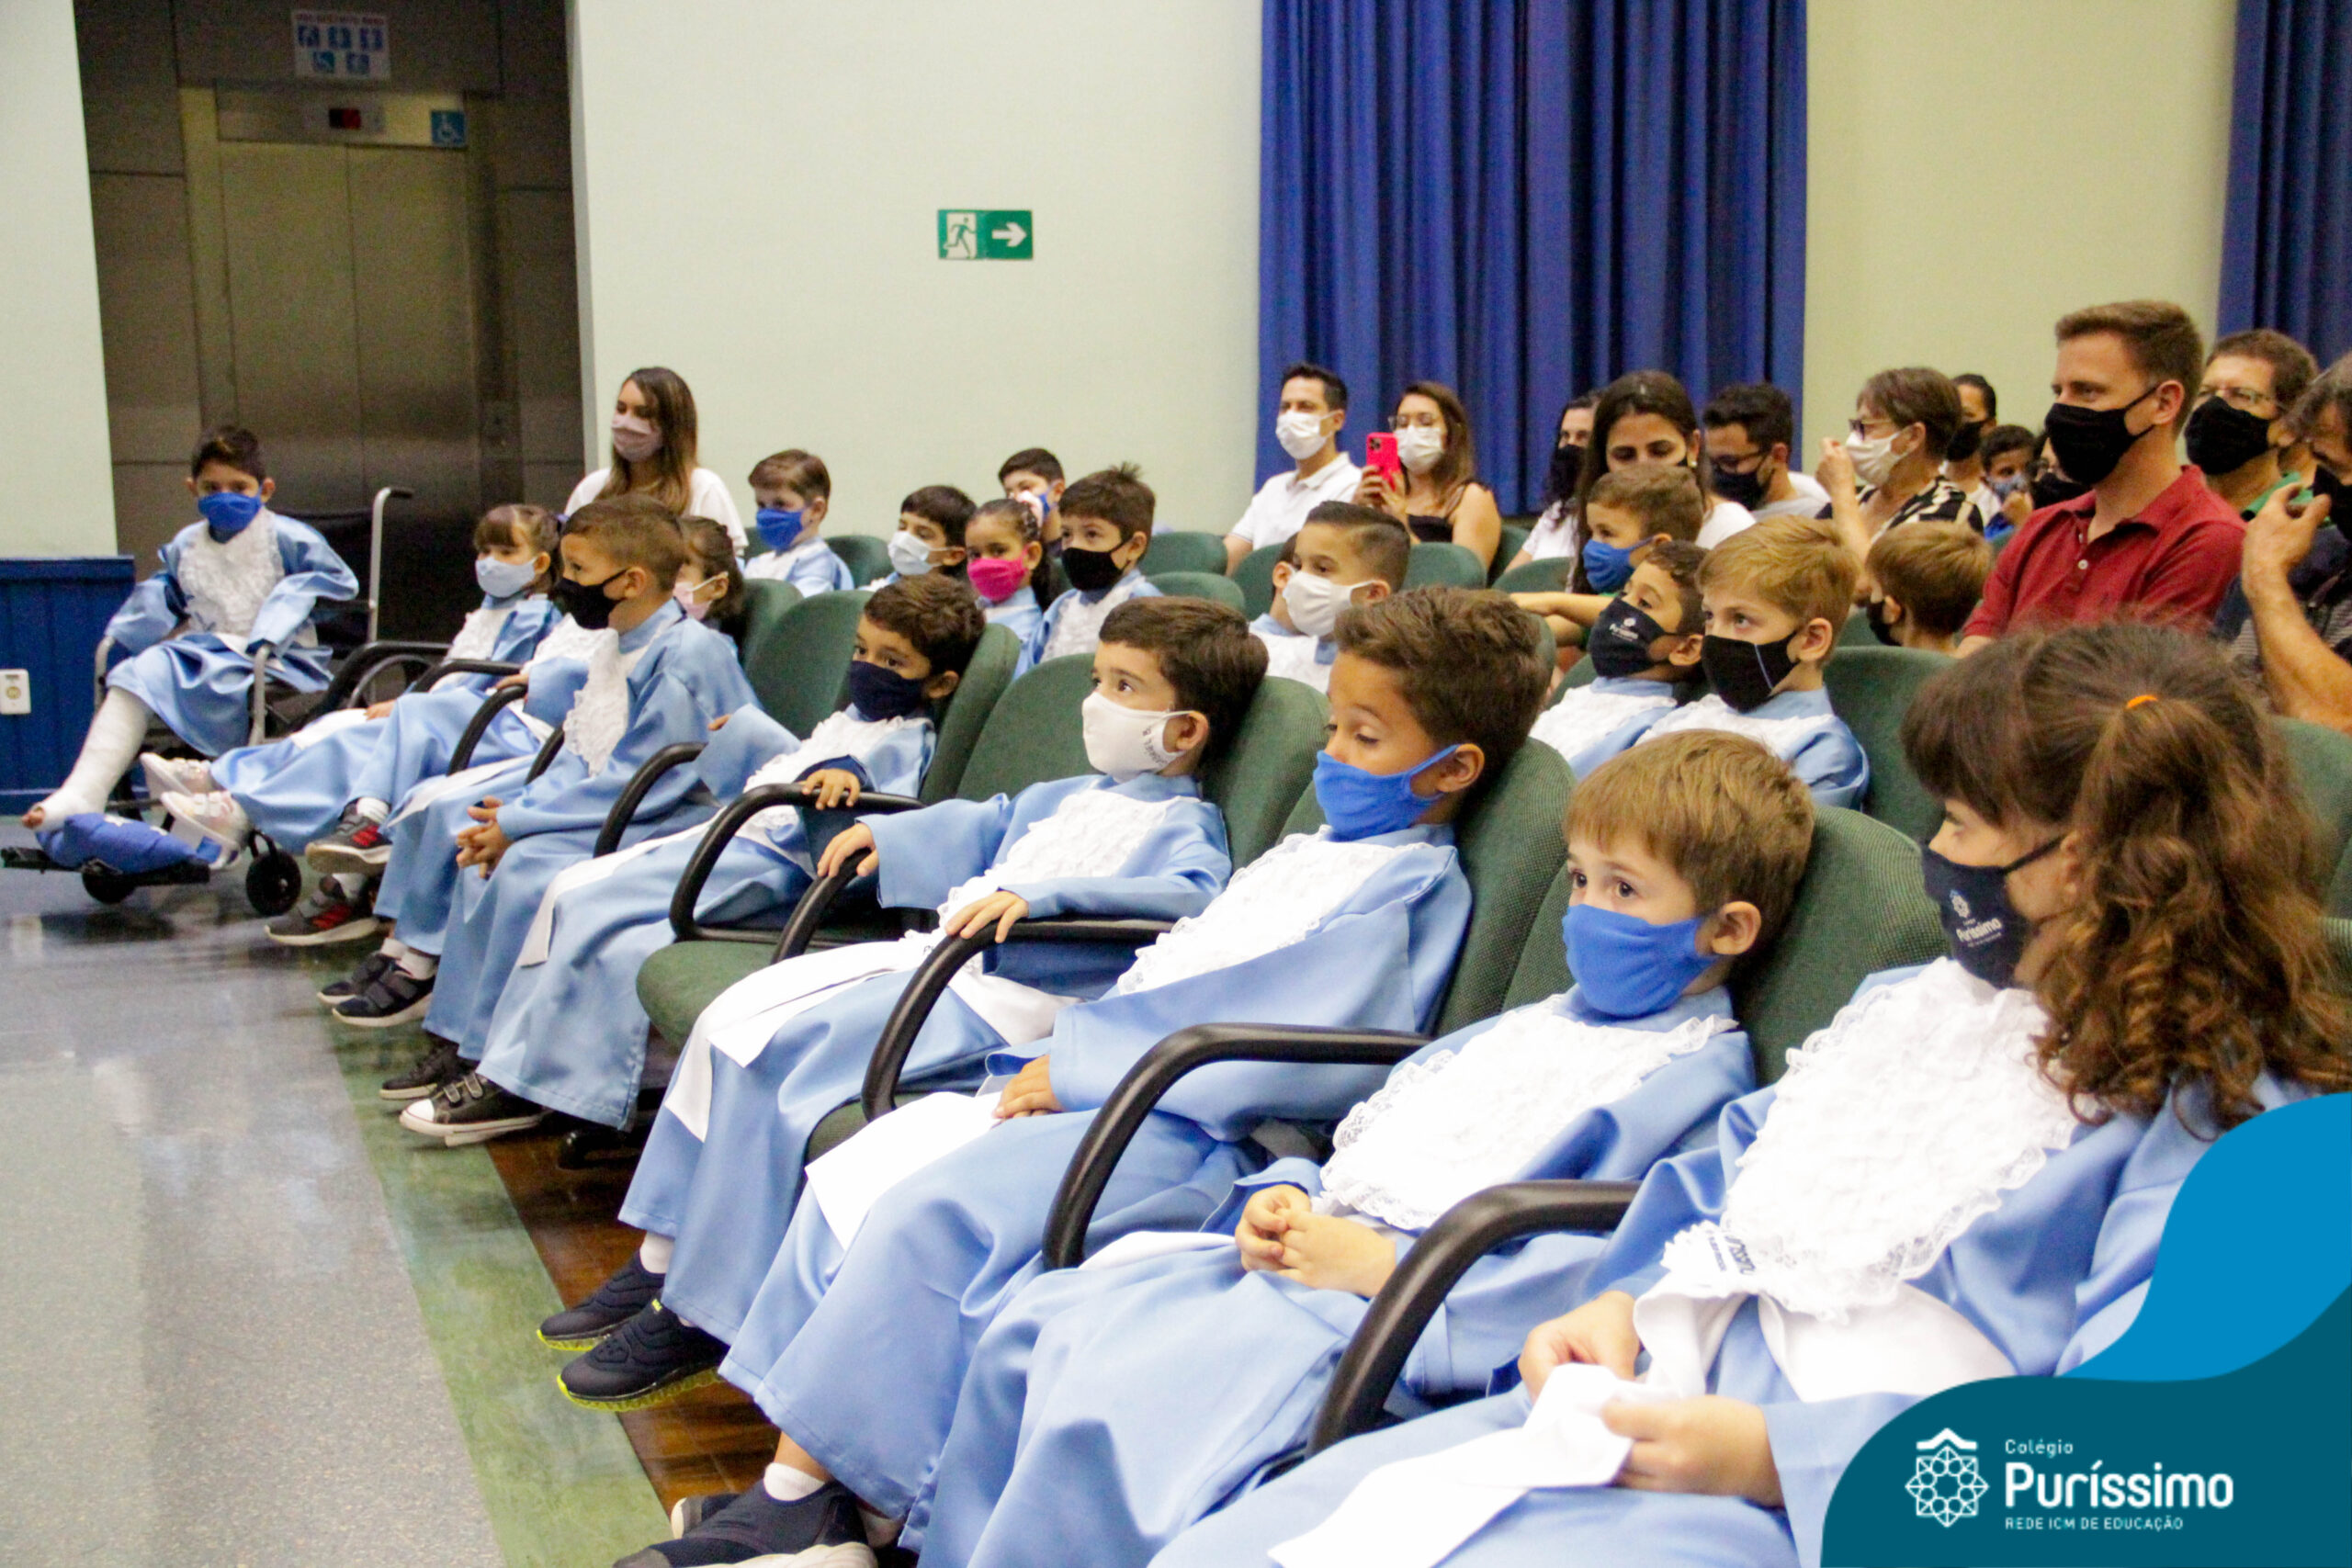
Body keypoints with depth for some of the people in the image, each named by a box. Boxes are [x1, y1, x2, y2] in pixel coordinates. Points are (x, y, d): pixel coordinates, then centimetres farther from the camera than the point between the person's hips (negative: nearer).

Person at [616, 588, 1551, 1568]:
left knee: (926, 1218, -25)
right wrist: (1064, 1054, 5)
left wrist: (1082, 1067, -17)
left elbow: (1305, 1050, -20)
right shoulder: (1305, 853, 22)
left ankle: (814, 1487, -14)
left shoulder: (1415, 886, -8)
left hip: (1190, 1135, -10)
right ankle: (789, 1480, -1)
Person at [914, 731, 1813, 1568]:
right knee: (1037, 1324, 2)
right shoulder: (1533, 1023, 23)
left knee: (1103, 1406, -26)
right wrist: (1285, 1198, 5)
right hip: (1289, 1255, 9)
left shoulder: (1697, 1078, -6)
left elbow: (1594, 1260, -19)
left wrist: (1381, 1266, -21)